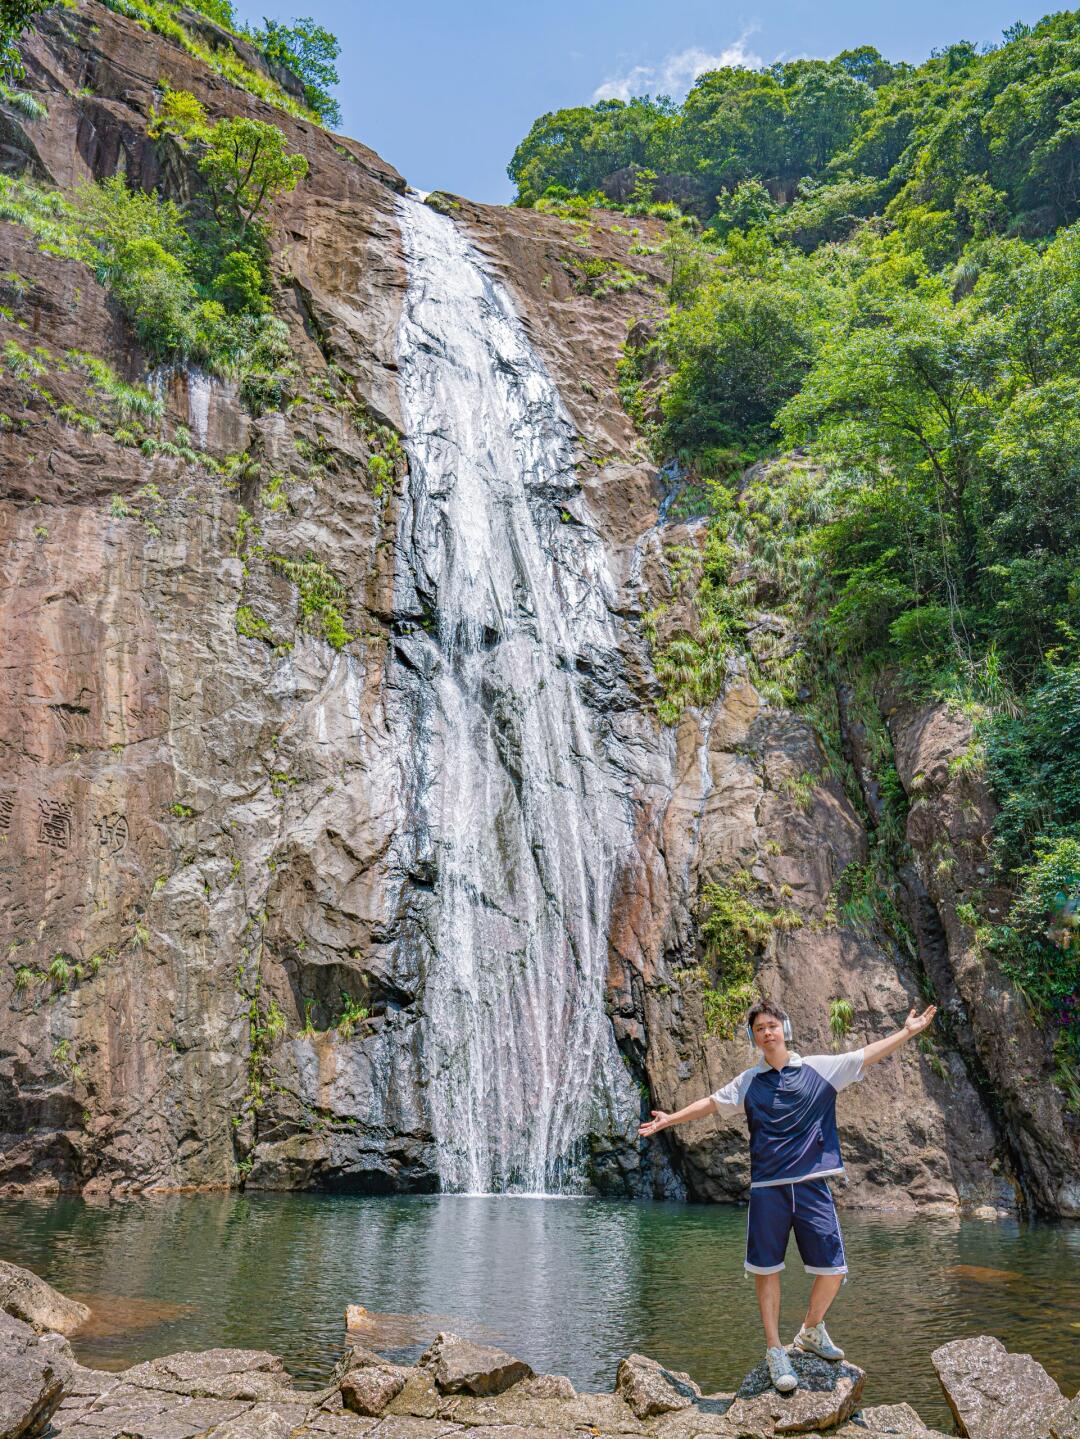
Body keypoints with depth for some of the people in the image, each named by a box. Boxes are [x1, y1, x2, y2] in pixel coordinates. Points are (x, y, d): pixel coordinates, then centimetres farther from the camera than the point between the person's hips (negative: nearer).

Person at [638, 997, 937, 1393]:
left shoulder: (820, 1068, 3)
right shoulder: (748, 1081, 8)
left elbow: (868, 1054, 2)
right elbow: (711, 1102, 16)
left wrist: (908, 1031, -4)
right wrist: (669, 1119, 12)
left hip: (812, 1185, 0)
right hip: (767, 1188, 1)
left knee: (833, 1270, 0)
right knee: (767, 1271, 2)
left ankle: (811, 1332, 27)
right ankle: (775, 1351, 18)